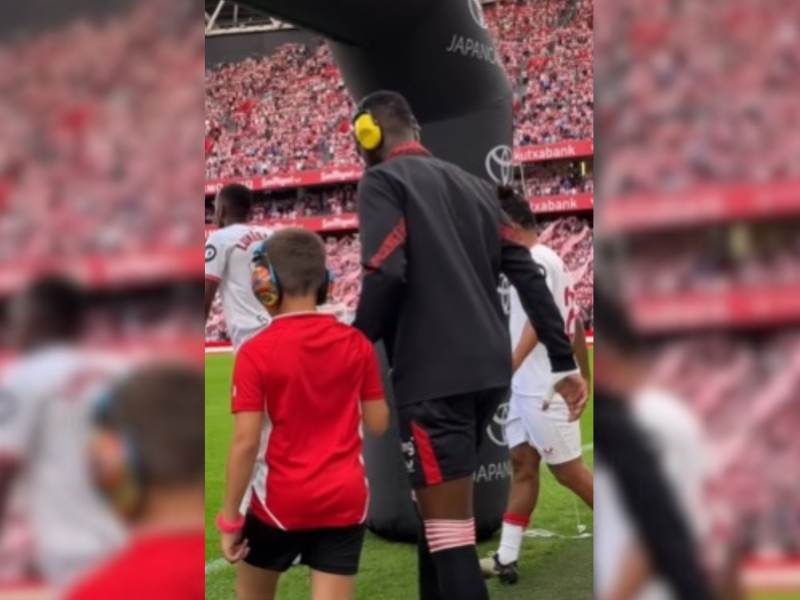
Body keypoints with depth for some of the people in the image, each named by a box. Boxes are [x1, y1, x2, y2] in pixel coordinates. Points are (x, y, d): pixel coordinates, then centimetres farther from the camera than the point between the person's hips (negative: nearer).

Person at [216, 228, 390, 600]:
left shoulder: (256, 353, -12)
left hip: (281, 501, -2)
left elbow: (246, 442, -14)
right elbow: (378, 424, 4)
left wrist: (230, 518, -7)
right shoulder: (356, 344, -1)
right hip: (346, 499, 2)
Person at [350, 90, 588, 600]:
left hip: (434, 376, -7)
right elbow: (528, 275, 13)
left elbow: (386, 274, -16)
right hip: (489, 371, 7)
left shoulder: (382, 181, -1)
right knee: (441, 516, 20)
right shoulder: (473, 184, 19)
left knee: (449, 531, -7)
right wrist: (564, 362, 13)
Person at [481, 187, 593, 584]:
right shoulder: (546, 261, 16)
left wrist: (509, 365, -42)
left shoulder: (536, 261, -15)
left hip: (543, 388, -10)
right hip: (525, 388, 10)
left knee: (567, 470, 0)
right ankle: (507, 558, 7)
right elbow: (575, 319, 20)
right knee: (522, 465, 7)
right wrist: (584, 376, 24)